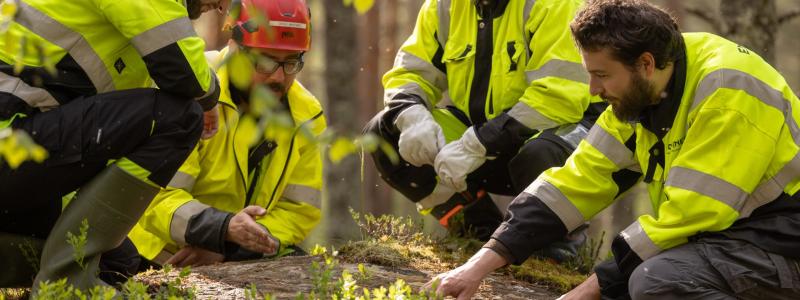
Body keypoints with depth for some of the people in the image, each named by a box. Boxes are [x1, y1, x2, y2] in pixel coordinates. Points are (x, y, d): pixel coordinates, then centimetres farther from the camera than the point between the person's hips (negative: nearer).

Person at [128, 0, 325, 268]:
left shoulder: (305, 115, -2)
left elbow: (300, 211, -3)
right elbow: (157, 197, -25)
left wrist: (226, 246, -20)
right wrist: (225, 227, -43)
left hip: (236, 258, 5)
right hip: (156, 253, -5)